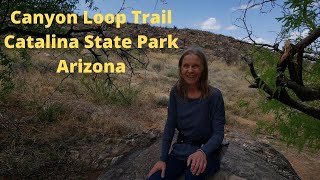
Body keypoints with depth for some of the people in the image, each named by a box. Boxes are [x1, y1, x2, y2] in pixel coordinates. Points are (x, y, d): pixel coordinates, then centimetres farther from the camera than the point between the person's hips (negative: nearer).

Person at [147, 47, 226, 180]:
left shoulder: (214, 95, -15)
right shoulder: (176, 92, -4)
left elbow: (218, 133, -14)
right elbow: (170, 126, -1)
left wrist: (202, 152, -34)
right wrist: (163, 158, -8)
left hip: (205, 151, -3)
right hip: (180, 150, 4)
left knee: (194, 169, -36)